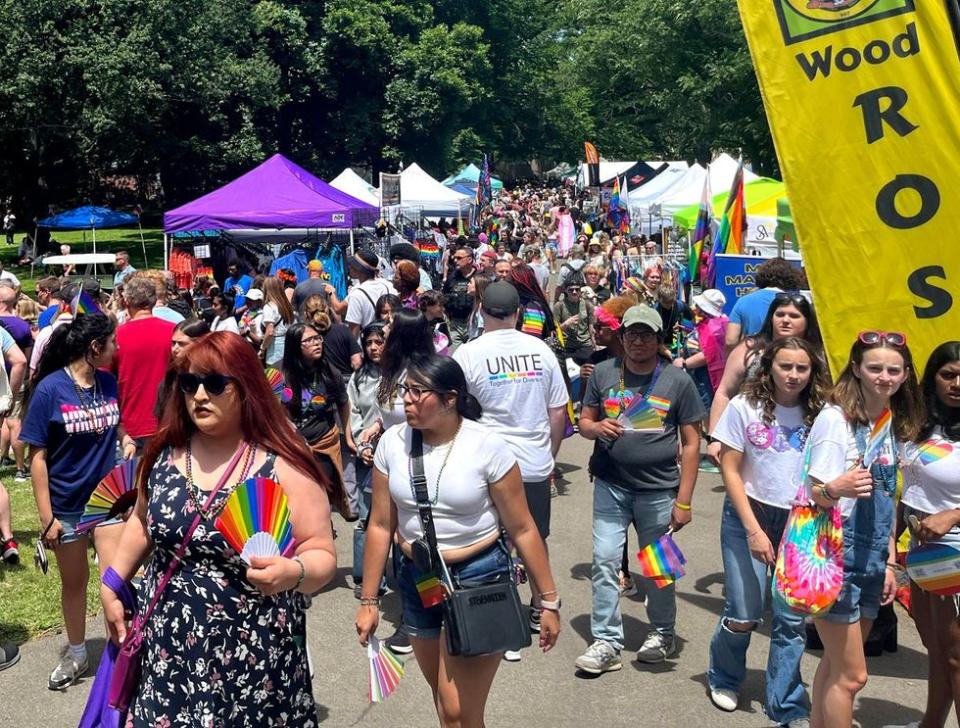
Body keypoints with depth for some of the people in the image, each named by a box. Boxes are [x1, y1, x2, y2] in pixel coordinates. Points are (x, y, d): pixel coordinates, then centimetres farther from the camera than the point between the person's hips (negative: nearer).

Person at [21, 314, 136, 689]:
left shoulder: (108, 381, -5)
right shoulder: (50, 388, -17)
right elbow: (37, 457, -14)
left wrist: (126, 438, -8)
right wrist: (46, 517, -14)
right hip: (67, 504, -2)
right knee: (73, 582, 16)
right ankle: (76, 654, 36)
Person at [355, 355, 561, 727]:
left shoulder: (487, 446, -16)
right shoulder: (393, 442, -5)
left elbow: (522, 529, -9)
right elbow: (381, 525, 2)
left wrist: (549, 600, -6)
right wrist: (369, 600, 4)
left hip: (479, 577, -4)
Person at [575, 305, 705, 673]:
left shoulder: (677, 380, -3)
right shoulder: (603, 373, 3)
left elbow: (691, 443, -2)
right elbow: (584, 421, 9)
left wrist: (684, 501, -6)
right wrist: (597, 427, -17)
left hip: (659, 490, -1)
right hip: (610, 486, 2)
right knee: (604, 561, -2)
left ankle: (663, 634, 31)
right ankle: (607, 643, 8)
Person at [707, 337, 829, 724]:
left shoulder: (819, 414, -1)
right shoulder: (745, 406, -7)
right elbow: (730, 471, -6)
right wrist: (754, 530, -11)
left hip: (800, 524, 2)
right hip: (748, 516, -2)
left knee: (792, 619, 2)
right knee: (743, 616, -1)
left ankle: (787, 708, 19)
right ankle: (724, 680, 29)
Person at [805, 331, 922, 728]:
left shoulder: (894, 426, 9)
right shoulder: (835, 417, -14)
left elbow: (885, 502, 16)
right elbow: (814, 493, -17)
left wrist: (890, 562, 14)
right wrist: (837, 489, -39)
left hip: (872, 559, 7)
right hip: (836, 556, -7)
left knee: (835, 664, 14)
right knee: (851, 674, -2)